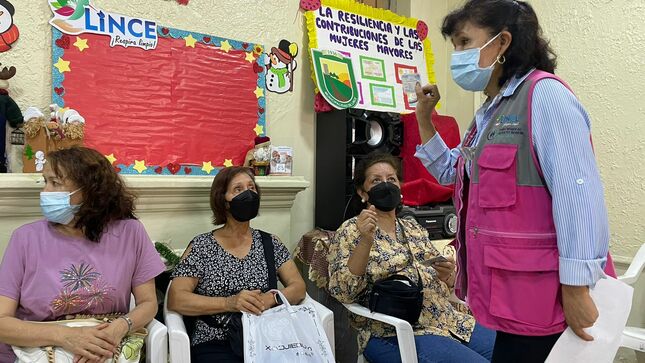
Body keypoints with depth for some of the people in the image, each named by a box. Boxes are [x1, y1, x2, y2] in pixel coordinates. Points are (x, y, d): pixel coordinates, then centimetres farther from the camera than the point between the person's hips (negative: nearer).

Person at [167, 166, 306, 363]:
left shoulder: (270, 243, 10)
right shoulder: (201, 246, 2)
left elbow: (298, 287, 5)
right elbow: (175, 300, -5)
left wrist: (269, 299, -15)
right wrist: (229, 303, -18)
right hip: (215, 344, -3)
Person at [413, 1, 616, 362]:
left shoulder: (544, 94, -14)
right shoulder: (491, 112, 14)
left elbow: (577, 194, -21)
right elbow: (453, 172, 27)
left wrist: (577, 288, -21)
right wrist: (424, 118, 16)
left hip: (542, 294, -9)